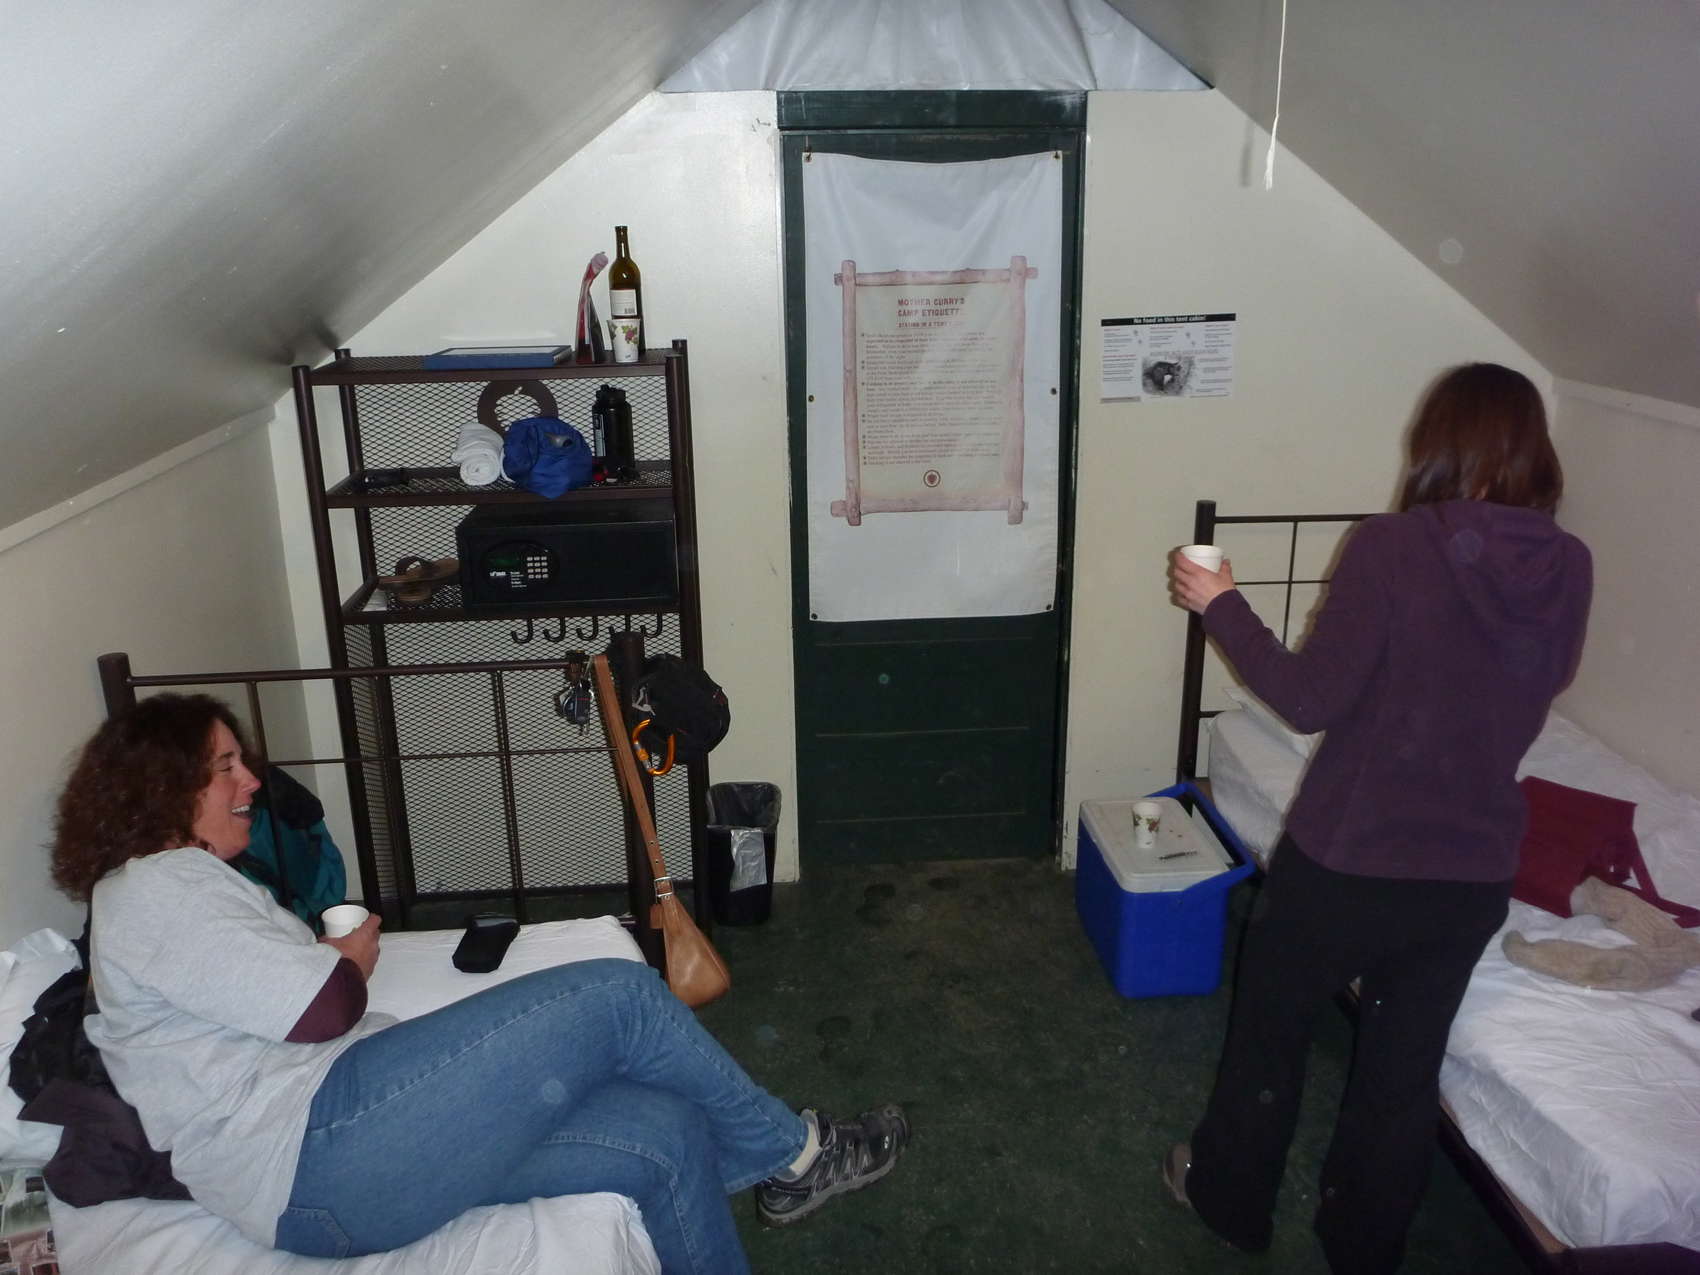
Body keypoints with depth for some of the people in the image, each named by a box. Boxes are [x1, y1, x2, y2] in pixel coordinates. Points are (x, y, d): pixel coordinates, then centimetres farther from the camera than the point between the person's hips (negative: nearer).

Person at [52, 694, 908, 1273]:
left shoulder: (181, 884, 28)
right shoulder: (153, 886, -5)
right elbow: (323, 1010, -14)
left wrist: (332, 953, 6)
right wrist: (355, 954, 6)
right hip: (319, 1151, -10)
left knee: (669, 1135, -3)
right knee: (617, 996, -13)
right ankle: (793, 1154, 6)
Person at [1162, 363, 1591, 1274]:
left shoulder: (1392, 548, -20)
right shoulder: (1568, 567, -5)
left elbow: (1310, 700, -18)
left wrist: (1221, 607, -7)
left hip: (1346, 857, -4)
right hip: (1475, 870, 5)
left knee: (1270, 1031, 19)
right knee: (1407, 1063, 22)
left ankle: (1230, 1199, 40)